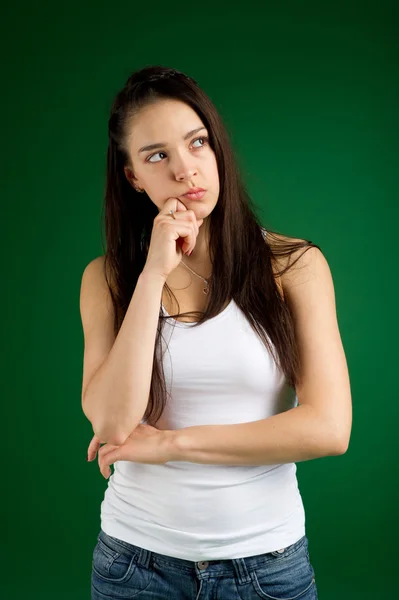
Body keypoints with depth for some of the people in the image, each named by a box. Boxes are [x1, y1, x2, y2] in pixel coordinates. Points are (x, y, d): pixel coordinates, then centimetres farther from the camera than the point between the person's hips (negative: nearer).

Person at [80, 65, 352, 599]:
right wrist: (154, 274, -17)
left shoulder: (294, 265, -8)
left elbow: (329, 428, -15)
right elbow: (112, 424, -14)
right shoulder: (107, 278, -2)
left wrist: (172, 443, -12)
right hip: (137, 556, 2)